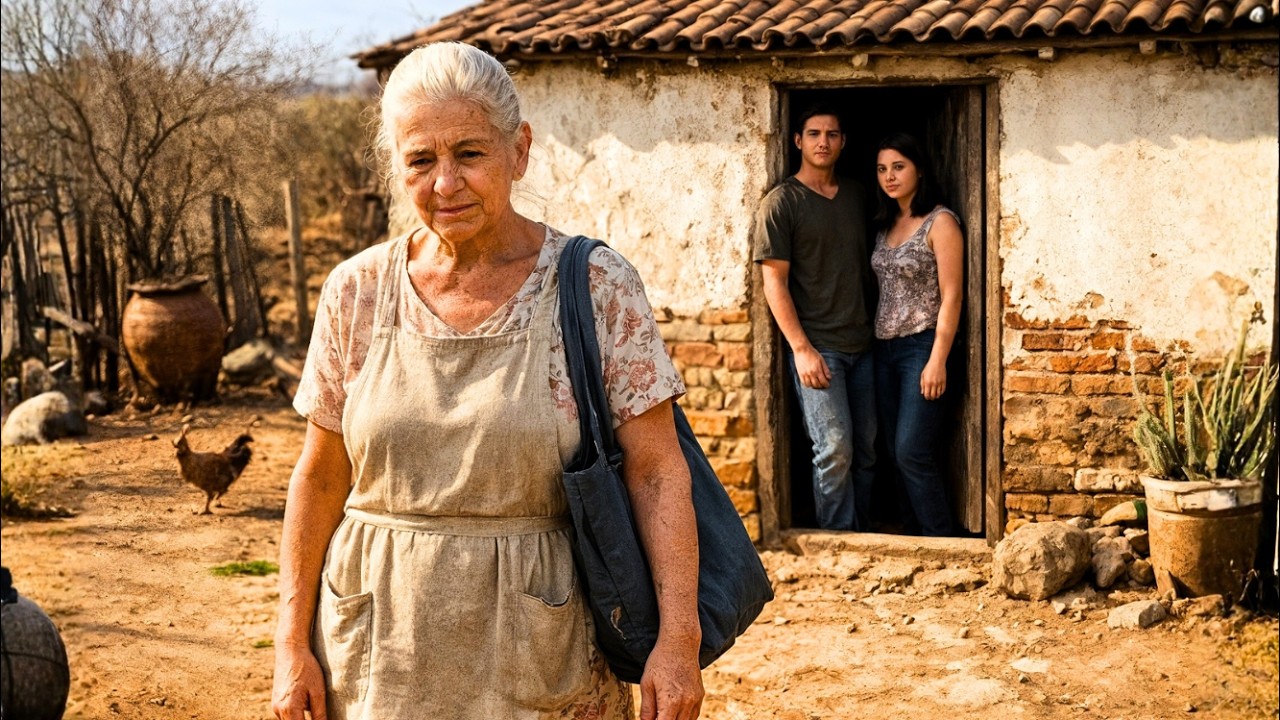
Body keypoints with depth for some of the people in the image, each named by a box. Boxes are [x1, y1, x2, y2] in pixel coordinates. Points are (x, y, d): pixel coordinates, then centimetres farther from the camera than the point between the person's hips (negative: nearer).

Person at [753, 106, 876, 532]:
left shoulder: (856, 195, 12)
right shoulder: (781, 202, -5)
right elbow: (774, 281, -9)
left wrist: (876, 324, 13)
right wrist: (801, 348, -15)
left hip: (862, 342, 6)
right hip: (816, 345, -6)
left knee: (866, 448, 9)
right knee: (835, 449, -11)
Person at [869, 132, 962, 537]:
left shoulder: (939, 222, -8)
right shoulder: (886, 225, 13)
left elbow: (951, 296, -12)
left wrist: (937, 361, -17)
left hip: (922, 347, -7)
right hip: (885, 350, 7)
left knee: (912, 453, -10)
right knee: (896, 454, 7)